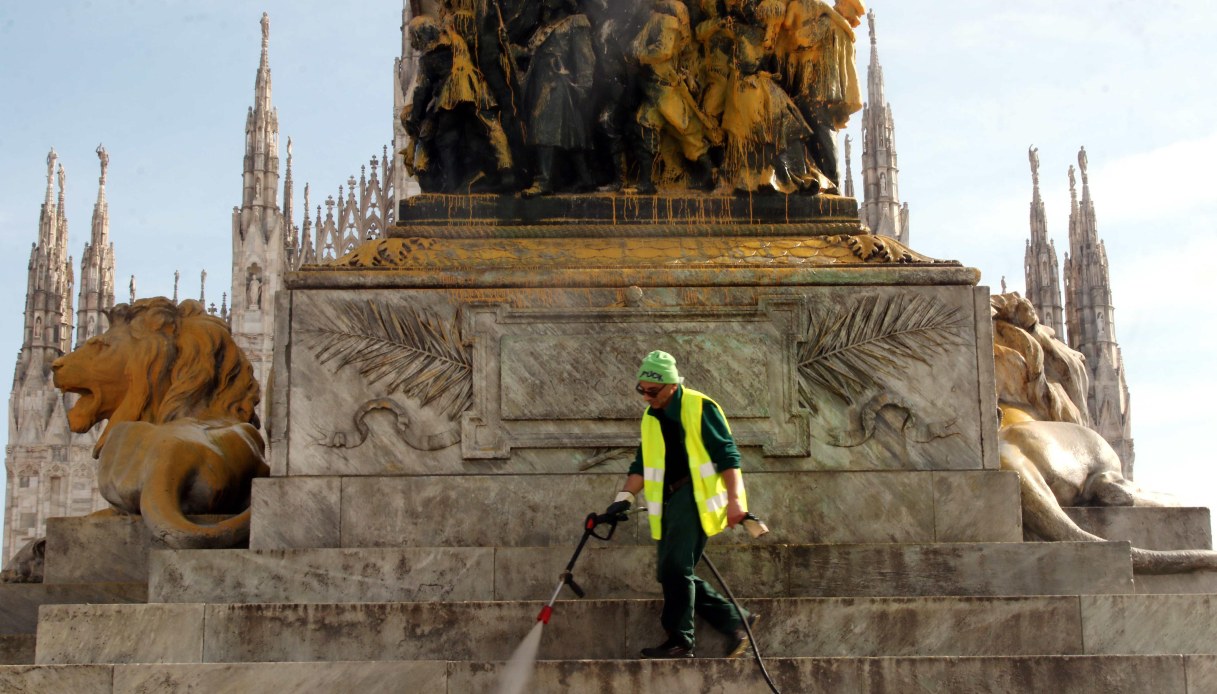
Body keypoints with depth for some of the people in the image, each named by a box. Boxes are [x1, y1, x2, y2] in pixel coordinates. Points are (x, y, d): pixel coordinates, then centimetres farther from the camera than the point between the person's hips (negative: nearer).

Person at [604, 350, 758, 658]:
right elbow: (642, 465, 17)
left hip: (697, 497, -8)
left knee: (675, 568, -14)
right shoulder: (650, 418, 15)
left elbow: (727, 455, -9)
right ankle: (735, 620, 13)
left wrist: (734, 499, -14)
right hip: (670, 501, 8)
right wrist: (625, 496, 3)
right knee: (669, 572, 5)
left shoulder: (700, 407, -8)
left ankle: (680, 641, -4)